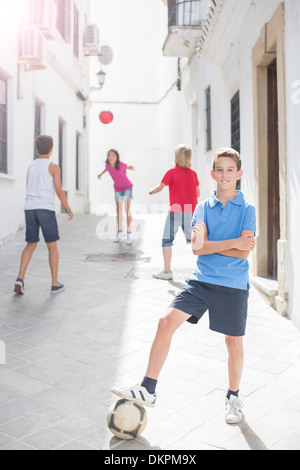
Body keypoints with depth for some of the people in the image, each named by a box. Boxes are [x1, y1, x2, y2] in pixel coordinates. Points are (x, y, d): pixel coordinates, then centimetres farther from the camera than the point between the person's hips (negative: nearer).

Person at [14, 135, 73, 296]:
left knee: (31, 245, 11)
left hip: (29, 209, 5)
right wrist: (69, 209, 4)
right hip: (46, 209, -5)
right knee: (52, 246, 4)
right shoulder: (54, 167, -1)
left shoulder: (31, 167, 17)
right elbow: (59, 191, -7)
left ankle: (20, 278, -7)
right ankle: (55, 284, 5)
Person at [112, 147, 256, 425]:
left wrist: (208, 243, -13)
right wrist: (233, 242, -16)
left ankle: (233, 397, 35)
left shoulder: (247, 210, -1)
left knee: (234, 342, 8)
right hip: (202, 280, 2)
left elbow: (244, 252, -12)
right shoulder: (203, 207, 6)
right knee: (167, 322, -11)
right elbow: (197, 247, -7)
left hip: (234, 286, -2)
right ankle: (148, 390, 0)